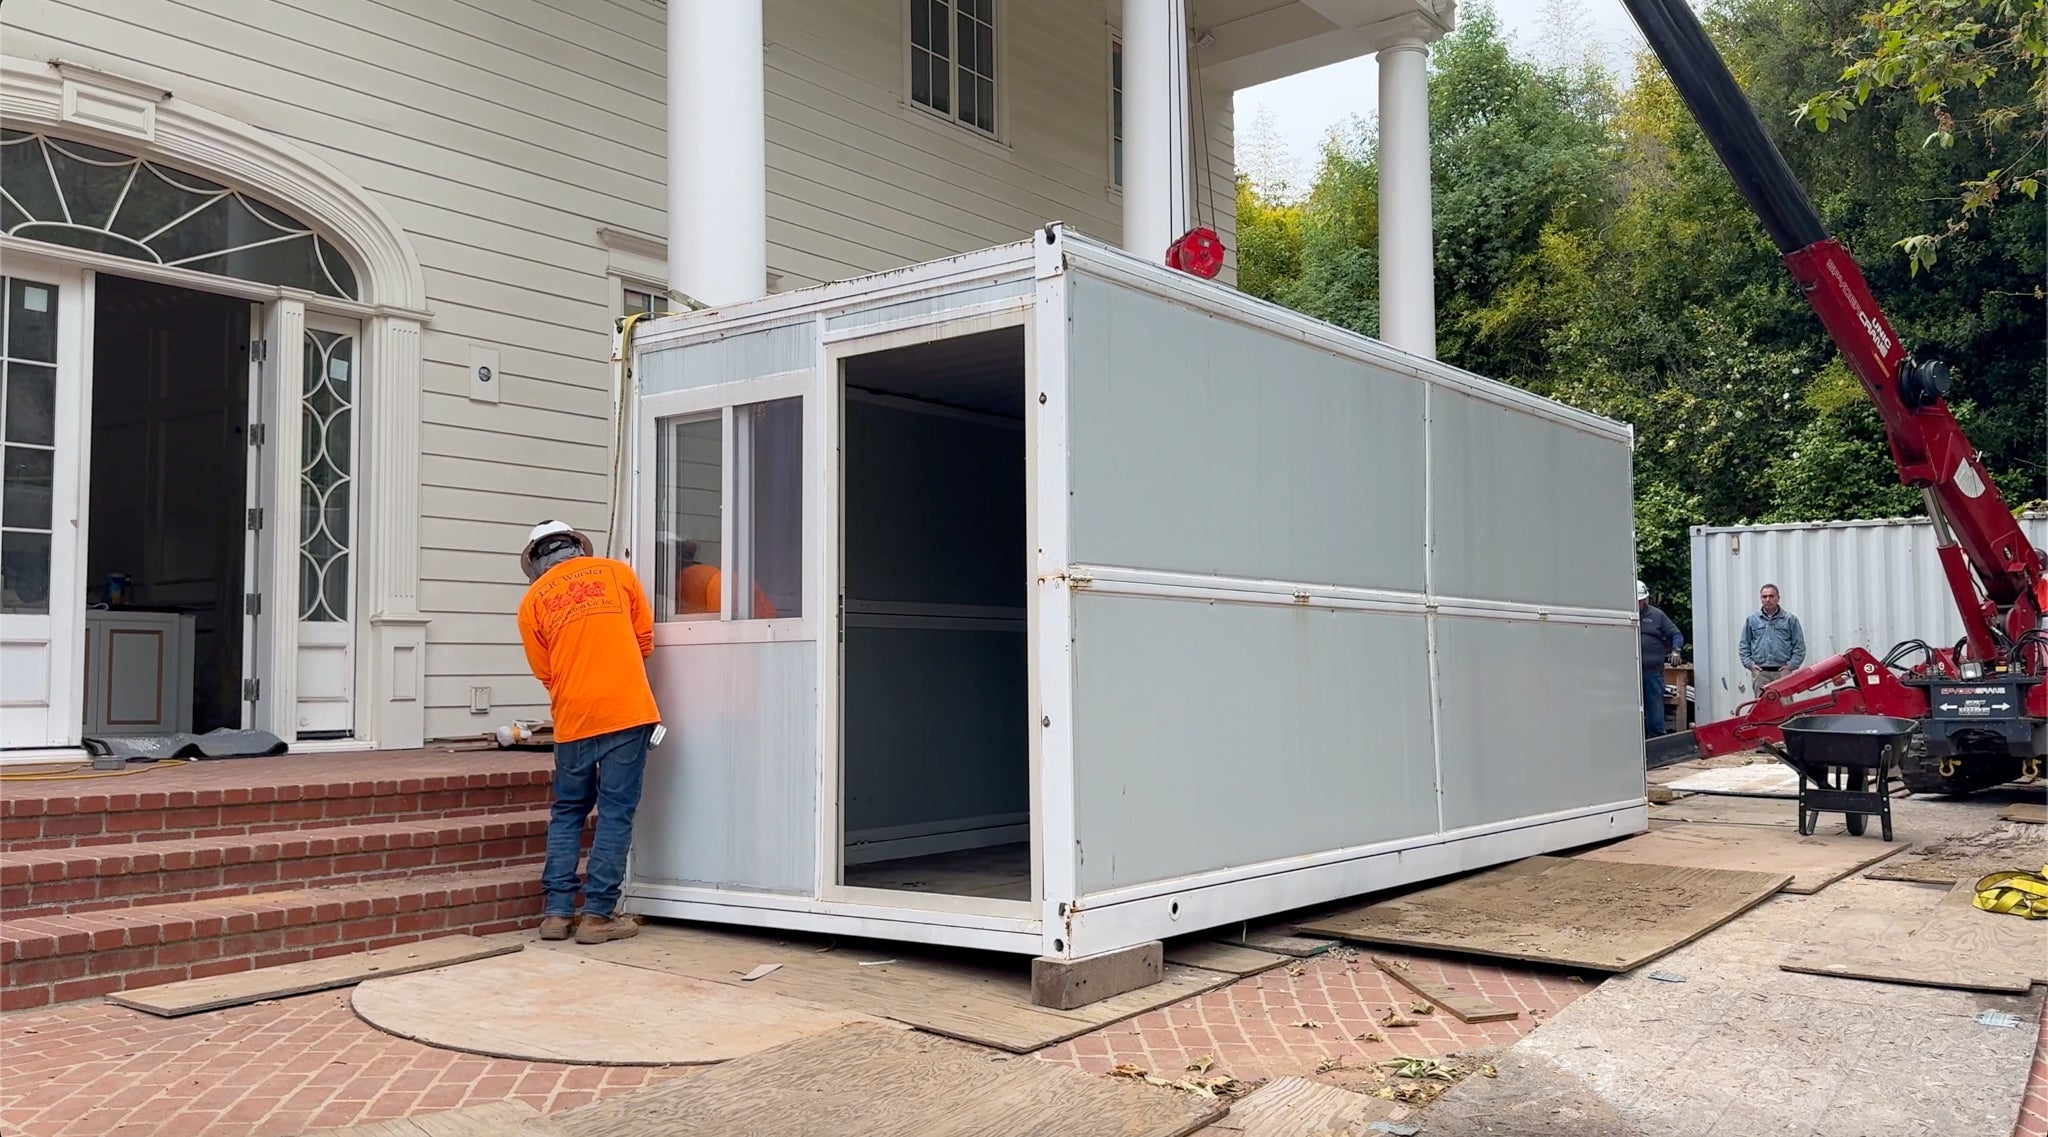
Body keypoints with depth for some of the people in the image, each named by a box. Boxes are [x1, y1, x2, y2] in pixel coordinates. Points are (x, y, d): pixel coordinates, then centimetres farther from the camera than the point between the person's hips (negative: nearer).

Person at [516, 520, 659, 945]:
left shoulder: (532, 601, 8)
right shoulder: (616, 572, 8)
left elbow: (544, 672, 11)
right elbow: (645, 640, 12)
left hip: (573, 718, 2)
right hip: (627, 711, -1)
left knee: (567, 813, 14)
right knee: (615, 813, 2)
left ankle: (556, 911, 12)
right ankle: (598, 914, 1)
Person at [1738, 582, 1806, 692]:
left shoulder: (1790, 619, 6)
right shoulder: (1752, 620, 11)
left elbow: (1799, 646, 5)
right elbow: (1744, 646, 13)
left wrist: (1791, 665, -4)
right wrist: (1749, 664, 1)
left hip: (1782, 671, -1)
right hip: (1760, 672, 1)